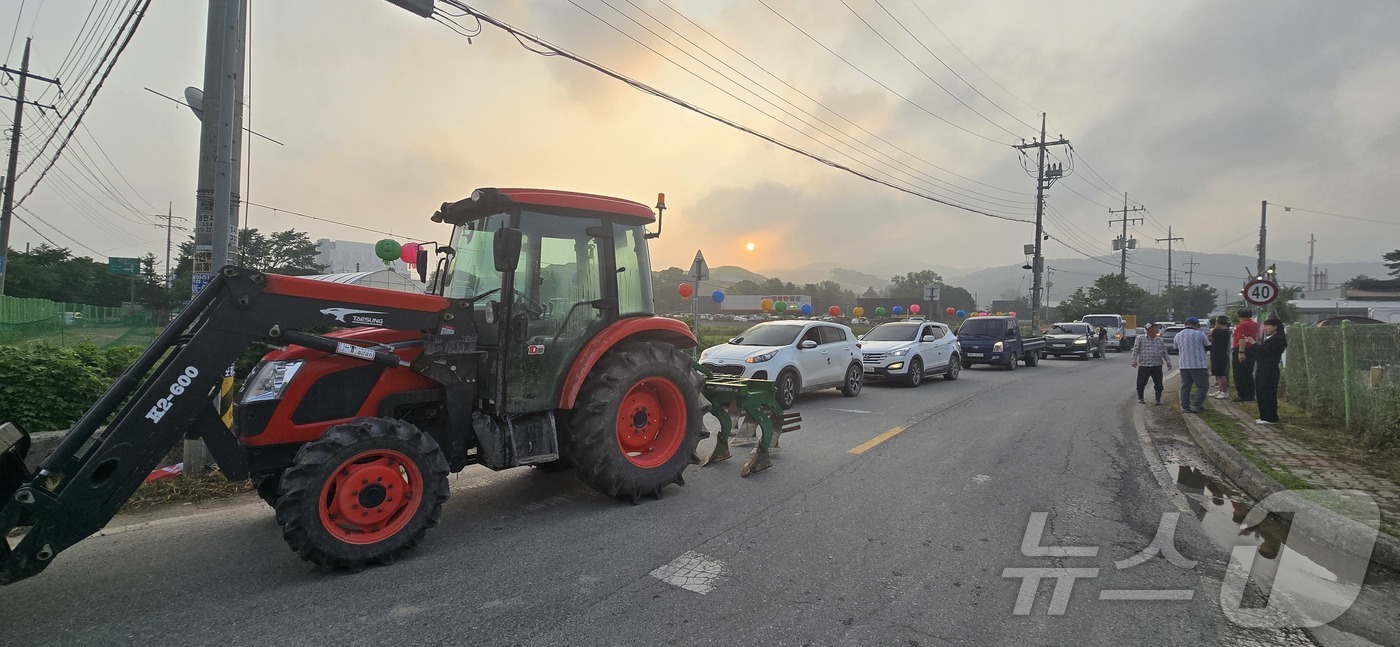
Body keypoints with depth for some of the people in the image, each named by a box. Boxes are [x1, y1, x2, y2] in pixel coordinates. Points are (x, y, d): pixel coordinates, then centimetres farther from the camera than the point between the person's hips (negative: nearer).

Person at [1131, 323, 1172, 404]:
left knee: (1158, 384, 4)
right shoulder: (1141, 340, 1)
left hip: (1157, 366, 3)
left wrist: (1168, 362, 11)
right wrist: (1134, 360, -9)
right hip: (1143, 365, -3)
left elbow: (1165, 353, 16)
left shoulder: (1160, 341, 12)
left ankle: (1158, 399, 16)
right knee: (1141, 383, 2)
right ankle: (1140, 398, 17)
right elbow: (1135, 351, -1)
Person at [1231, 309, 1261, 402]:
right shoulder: (1255, 324, 12)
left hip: (1241, 350, -8)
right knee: (1249, 374, 15)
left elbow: (1242, 339, -24)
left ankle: (1243, 396, -6)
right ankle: (1251, 395, 17)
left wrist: (1241, 352, -28)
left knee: (1240, 375, -5)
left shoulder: (1242, 325, -13)